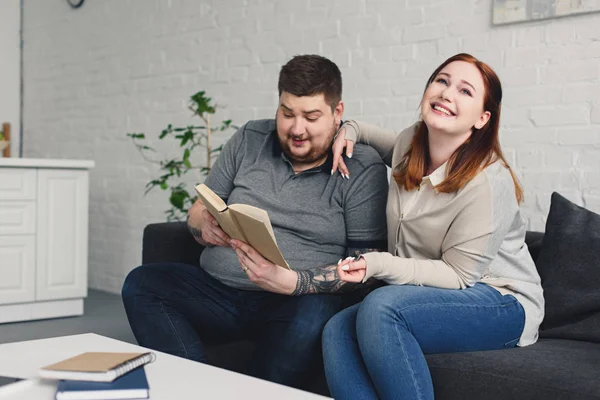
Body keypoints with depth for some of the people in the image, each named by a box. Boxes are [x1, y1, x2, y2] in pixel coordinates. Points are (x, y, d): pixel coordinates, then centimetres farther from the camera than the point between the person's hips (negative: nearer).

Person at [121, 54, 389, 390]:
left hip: (292, 303, -4)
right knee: (141, 284, -17)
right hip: (218, 291, 5)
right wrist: (206, 226, -11)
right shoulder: (249, 141, 10)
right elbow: (197, 213, 15)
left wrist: (292, 282, -23)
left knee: (312, 315, -37)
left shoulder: (364, 169, -2)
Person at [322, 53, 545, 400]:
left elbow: (458, 276, -18)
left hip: (501, 303, -7)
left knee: (379, 308, -34)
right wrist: (351, 130, 9)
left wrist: (379, 264, -27)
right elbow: (389, 142, 29)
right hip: (426, 297, 7)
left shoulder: (488, 182, -21)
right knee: (336, 332, -22)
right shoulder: (410, 144, 2)